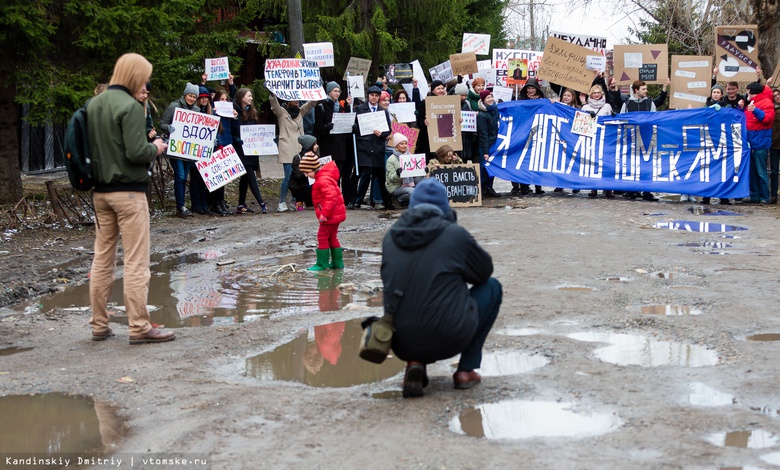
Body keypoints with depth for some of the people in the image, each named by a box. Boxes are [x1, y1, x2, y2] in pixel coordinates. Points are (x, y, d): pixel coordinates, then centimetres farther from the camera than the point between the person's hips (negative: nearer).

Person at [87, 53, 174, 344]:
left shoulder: (93, 105, 10)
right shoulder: (130, 106, -14)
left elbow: (88, 147, 15)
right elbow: (136, 152, -20)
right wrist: (156, 148, -2)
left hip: (100, 192, 8)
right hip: (129, 191, -8)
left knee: (102, 259, 12)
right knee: (136, 262, -4)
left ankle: (99, 325, 17)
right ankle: (139, 327, -2)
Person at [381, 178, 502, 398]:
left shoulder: (391, 236, 5)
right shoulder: (454, 234, -6)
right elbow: (485, 271, 10)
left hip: (400, 344, 5)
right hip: (447, 339, -4)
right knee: (491, 287, 17)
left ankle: (415, 362, 10)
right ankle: (466, 370, 14)